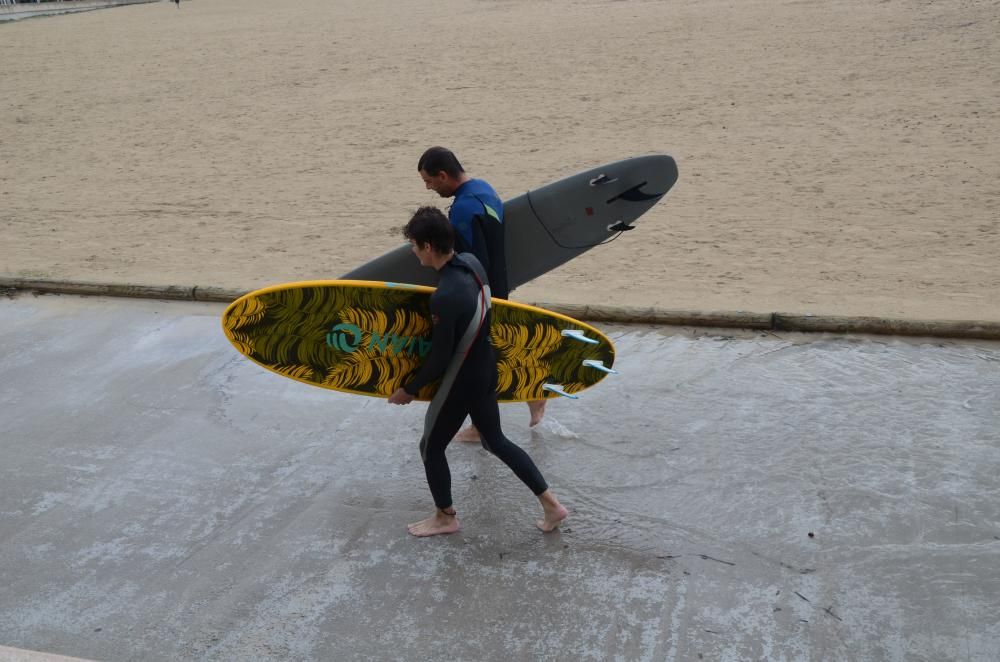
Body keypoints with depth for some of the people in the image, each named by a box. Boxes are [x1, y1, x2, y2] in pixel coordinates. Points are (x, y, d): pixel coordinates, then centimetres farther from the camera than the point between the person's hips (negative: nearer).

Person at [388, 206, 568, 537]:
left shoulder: (444, 297, -31)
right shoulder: (472, 262, -6)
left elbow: (439, 359, -22)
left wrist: (409, 389, -8)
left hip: (460, 382, -8)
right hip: (485, 371, 8)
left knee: (431, 447, 14)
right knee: (496, 440, 22)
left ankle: (445, 517, 33)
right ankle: (551, 504, 25)